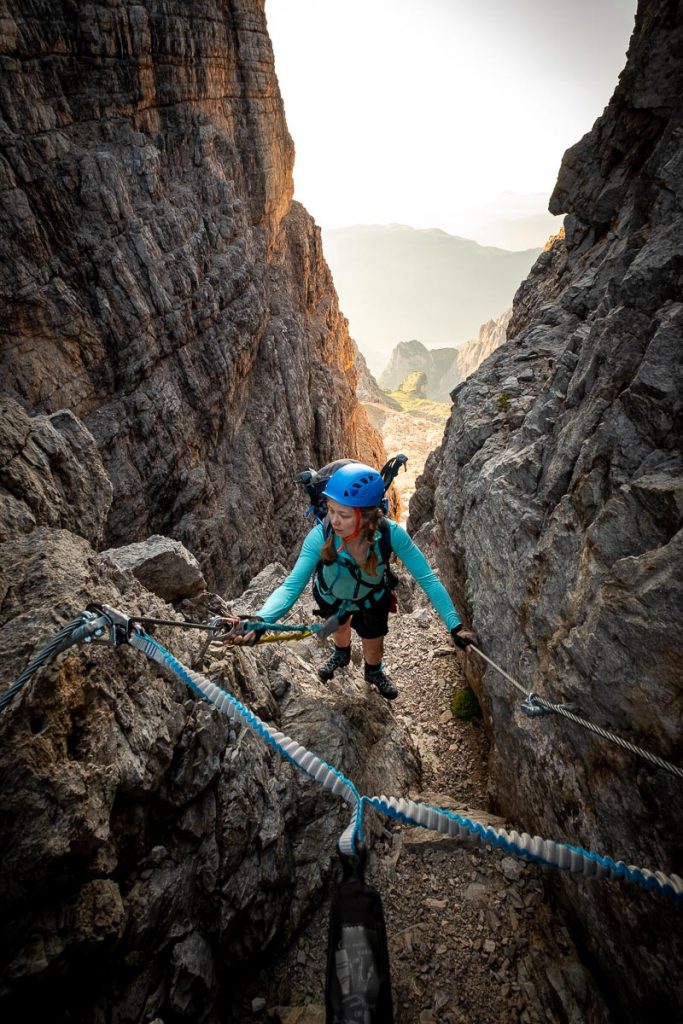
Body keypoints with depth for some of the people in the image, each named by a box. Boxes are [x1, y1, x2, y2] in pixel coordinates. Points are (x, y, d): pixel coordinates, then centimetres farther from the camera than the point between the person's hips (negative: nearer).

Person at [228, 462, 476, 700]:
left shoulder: (391, 533, -40)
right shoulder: (321, 536, -41)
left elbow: (427, 579, -33)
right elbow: (292, 585, -41)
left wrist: (455, 626, -37)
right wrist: (260, 619, -57)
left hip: (372, 600, 0)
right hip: (331, 597, 0)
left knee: (374, 648, 22)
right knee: (340, 627, 32)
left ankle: (374, 672, 62)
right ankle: (341, 654, 71)